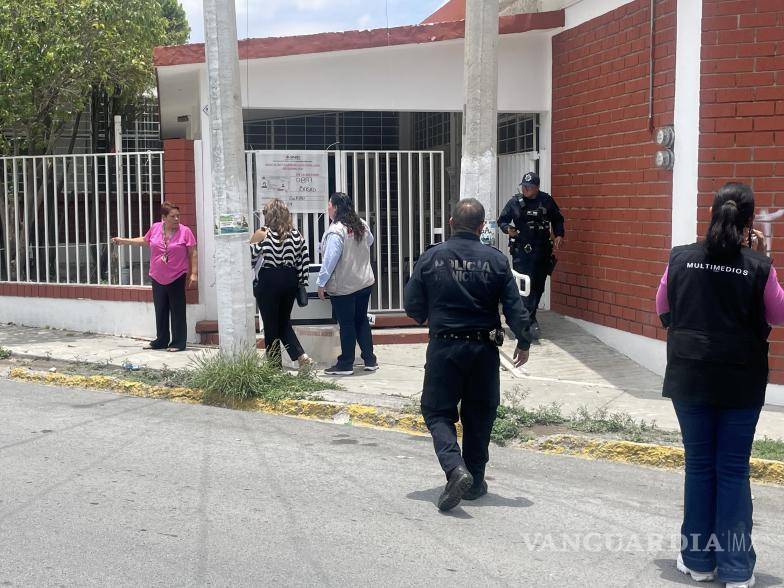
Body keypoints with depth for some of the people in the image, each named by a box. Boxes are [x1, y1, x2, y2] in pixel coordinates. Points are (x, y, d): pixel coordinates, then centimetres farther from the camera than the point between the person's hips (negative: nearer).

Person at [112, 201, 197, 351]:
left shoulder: (185, 231, -8)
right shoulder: (155, 228, 2)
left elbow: (193, 253, -6)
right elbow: (144, 241, 22)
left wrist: (194, 273, -11)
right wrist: (123, 241, 25)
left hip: (177, 278, -4)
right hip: (157, 278, 4)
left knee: (177, 311, -1)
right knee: (160, 311, 11)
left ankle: (179, 342, 6)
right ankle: (161, 341, 23)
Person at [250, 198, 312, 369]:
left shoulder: (261, 234, -10)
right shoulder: (296, 234, 2)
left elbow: (249, 259, -9)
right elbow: (304, 259, 2)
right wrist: (301, 282, 8)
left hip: (268, 281, -5)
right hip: (290, 280, 5)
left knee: (271, 325, 7)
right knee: (284, 322, 18)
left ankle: (275, 363, 12)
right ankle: (301, 356, 3)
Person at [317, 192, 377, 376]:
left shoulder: (336, 231, -20)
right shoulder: (362, 225, 3)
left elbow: (330, 260, -21)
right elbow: (370, 242, 23)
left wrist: (321, 284, -14)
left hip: (343, 287, -7)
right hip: (365, 283, 7)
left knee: (346, 325, 2)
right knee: (362, 321, 16)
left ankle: (346, 364, 10)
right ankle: (370, 360, 20)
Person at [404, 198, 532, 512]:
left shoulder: (431, 257, -5)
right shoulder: (496, 260, -5)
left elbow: (413, 306, 0)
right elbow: (515, 308, -4)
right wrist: (523, 342, 10)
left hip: (443, 347, -1)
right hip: (483, 349, 1)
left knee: (437, 411, 9)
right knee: (479, 415, 16)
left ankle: (455, 468, -13)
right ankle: (475, 481, 23)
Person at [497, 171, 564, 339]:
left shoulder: (547, 201, 5)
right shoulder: (514, 202, 1)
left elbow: (557, 219, 16)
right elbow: (502, 220, 7)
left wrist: (559, 235, 2)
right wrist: (508, 229, -14)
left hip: (542, 250, 3)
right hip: (521, 250, -2)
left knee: (539, 284, 8)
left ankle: (529, 314, 26)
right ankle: (530, 321, -12)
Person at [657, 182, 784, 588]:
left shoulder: (681, 259, -6)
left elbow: (663, 310, 7)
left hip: (689, 376, 1)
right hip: (742, 381, -1)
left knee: (699, 465, 13)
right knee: (734, 469, 8)